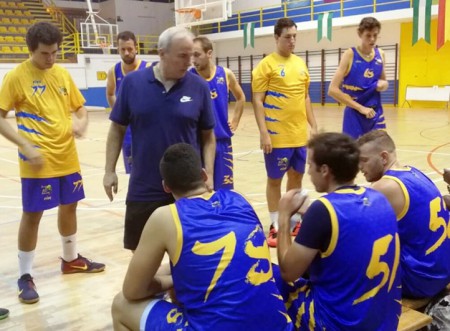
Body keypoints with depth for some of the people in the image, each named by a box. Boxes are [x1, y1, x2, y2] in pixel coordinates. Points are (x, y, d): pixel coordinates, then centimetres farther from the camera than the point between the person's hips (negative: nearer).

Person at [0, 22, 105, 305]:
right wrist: (26, 146, -21)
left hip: (68, 157, 6)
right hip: (38, 161, -6)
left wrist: (81, 124, -8)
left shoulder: (63, 74, 7)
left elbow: (80, 108, 15)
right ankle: (25, 276, 16)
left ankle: (71, 259, 38)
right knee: (32, 215, 1)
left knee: (69, 207, 18)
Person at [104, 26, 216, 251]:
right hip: (143, 188, 1)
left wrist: (209, 175, -4)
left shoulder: (199, 87, -4)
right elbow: (117, 129, 4)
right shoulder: (132, 82, -4)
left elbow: (208, 136, 3)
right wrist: (110, 170, 0)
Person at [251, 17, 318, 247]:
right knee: (275, 179, 5)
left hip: (300, 134, 6)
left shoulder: (300, 64, 11)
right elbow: (257, 101, -10)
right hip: (277, 135, -6)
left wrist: (313, 126, 14)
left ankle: (294, 220, 30)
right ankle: (276, 226, 17)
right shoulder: (266, 65, -7)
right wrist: (263, 132, -17)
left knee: (297, 176, 14)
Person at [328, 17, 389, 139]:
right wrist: (360, 107, -17)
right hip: (354, 115, -4)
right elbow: (333, 90, -15)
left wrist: (384, 84, -5)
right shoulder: (350, 55, -9)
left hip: (376, 114, 4)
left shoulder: (380, 54, 5)